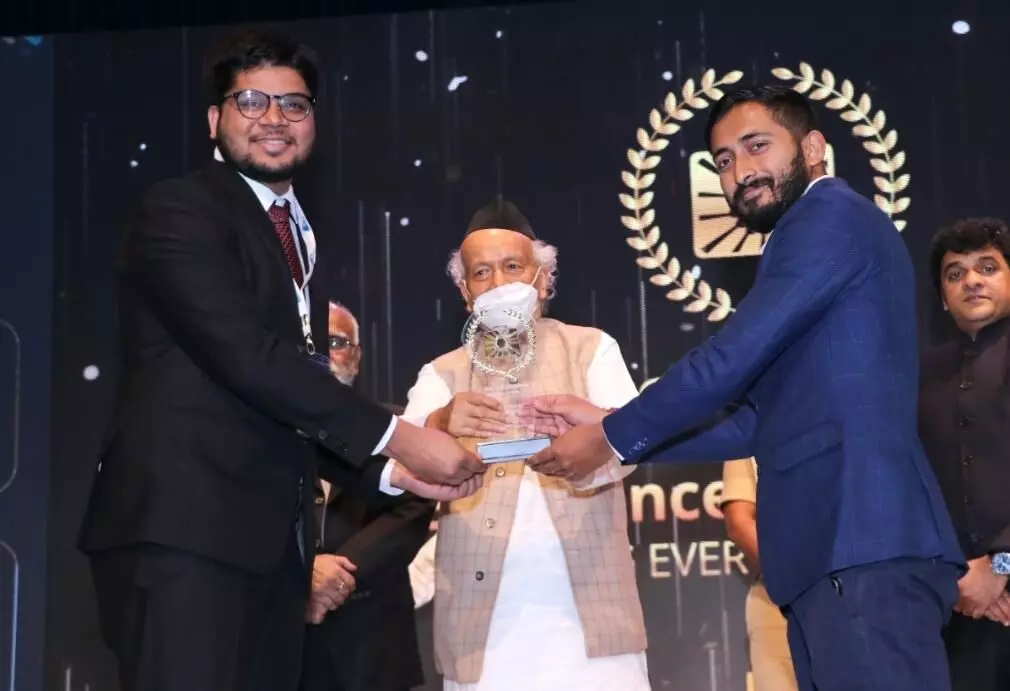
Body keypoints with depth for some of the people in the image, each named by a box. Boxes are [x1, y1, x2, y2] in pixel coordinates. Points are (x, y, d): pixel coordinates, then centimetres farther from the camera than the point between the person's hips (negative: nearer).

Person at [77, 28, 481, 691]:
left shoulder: (298, 243, 23)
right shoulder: (180, 210, -2)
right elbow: (245, 355, -16)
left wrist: (393, 472, 8)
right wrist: (395, 435, -16)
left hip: (272, 539, 8)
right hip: (182, 527, -8)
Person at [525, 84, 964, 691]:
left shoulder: (831, 217, -2)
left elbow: (733, 359, -11)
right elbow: (755, 422, 23)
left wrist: (613, 439, 0)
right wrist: (613, 427, 18)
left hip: (862, 544, -10)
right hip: (840, 545, 10)